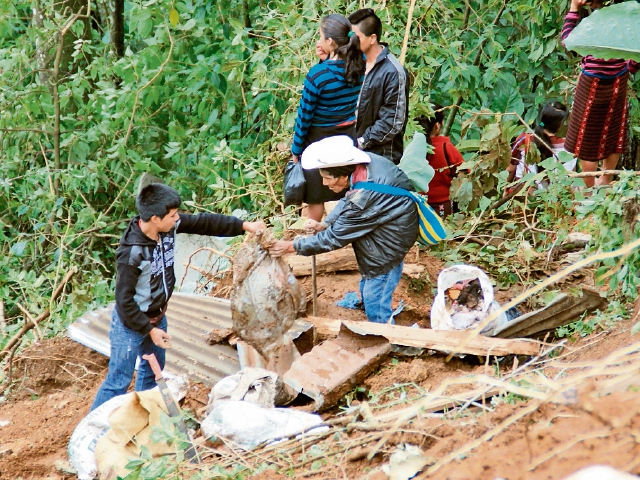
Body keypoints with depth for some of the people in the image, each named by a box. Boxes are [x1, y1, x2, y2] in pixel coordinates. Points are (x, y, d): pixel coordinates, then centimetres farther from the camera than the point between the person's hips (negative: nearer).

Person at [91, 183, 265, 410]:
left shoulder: (169, 226, -13)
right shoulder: (132, 253, -33)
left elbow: (203, 223, 0)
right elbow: (124, 299, -25)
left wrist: (244, 225, -2)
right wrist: (149, 329, -20)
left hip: (157, 317, 8)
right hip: (130, 323, -8)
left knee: (153, 372, 21)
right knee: (118, 382, -2)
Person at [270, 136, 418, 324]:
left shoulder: (364, 198, -37)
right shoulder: (365, 163, -12)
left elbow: (334, 238, -24)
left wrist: (292, 247, -16)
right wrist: (325, 224, -4)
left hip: (391, 242, -10)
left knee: (374, 298, 0)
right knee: (368, 290, 23)